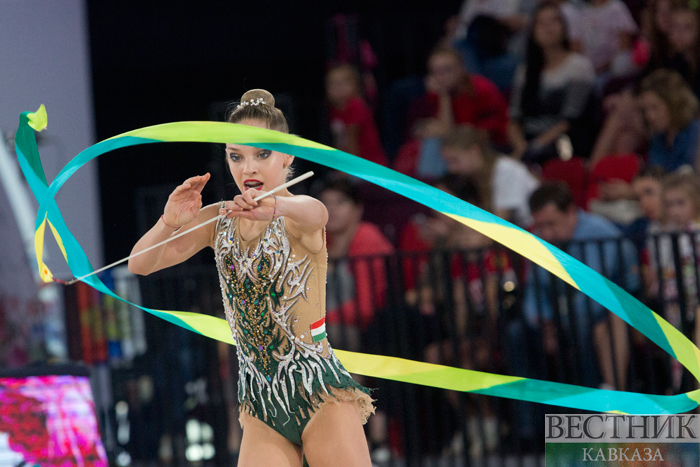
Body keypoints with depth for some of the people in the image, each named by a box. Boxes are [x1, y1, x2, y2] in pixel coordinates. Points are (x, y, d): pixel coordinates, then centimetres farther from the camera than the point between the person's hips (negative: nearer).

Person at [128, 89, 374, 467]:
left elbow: (316, 213, -35)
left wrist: (274, 208, -60)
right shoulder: (218, 221, 6)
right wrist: (169, 223, -26)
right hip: (262, 406, 4)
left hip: (321, 394, -4)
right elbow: (140, 265, -3)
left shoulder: (295, 220, -9)